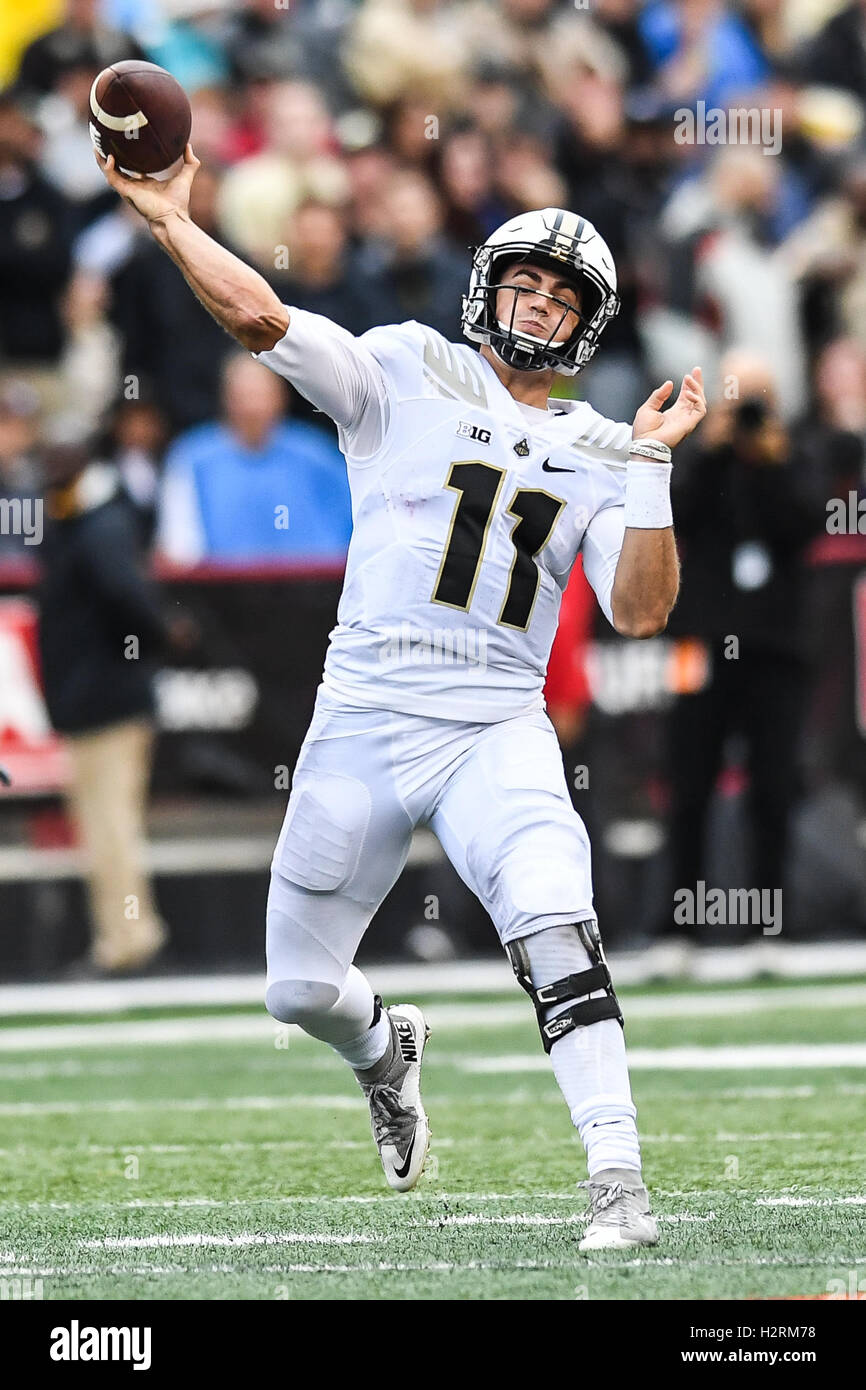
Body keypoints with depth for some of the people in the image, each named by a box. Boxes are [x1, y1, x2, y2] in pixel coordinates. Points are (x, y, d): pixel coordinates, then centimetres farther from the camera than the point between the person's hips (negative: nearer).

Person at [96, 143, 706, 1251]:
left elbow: (639, 611, -2)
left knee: (551, 924, -27)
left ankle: (616, 1174, -28)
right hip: (362, 728, 0)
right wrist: (170, 219, -17)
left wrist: (649, 463, -7)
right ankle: (385, 1049, 45)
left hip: (497, 734, 0)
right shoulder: (406, 375, 2)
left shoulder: (597, 454, 9)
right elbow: (259, 316, -10)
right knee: (300, 989, 8)